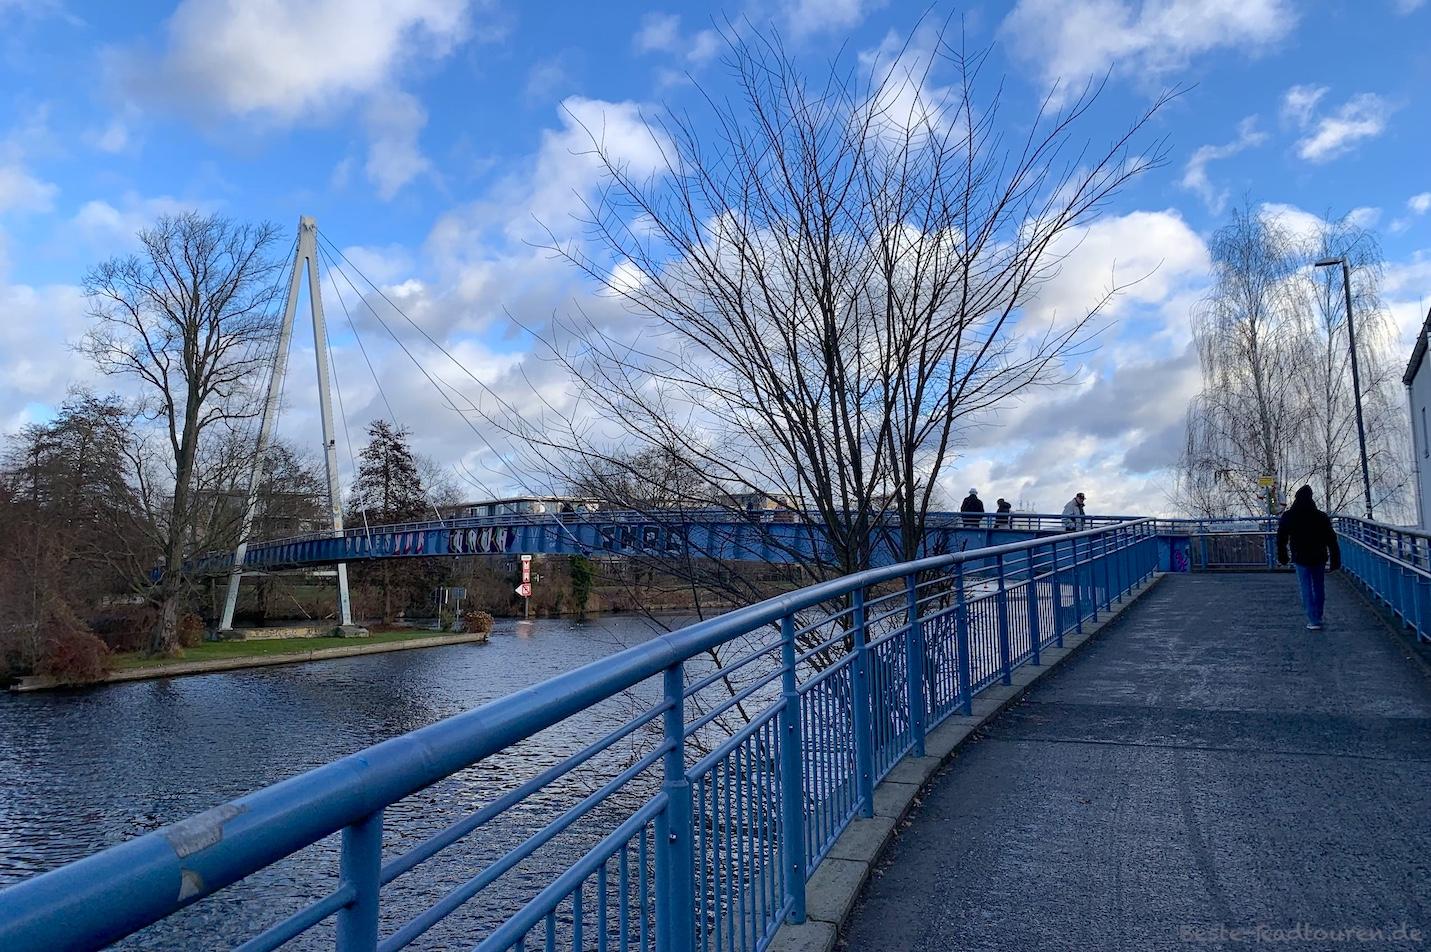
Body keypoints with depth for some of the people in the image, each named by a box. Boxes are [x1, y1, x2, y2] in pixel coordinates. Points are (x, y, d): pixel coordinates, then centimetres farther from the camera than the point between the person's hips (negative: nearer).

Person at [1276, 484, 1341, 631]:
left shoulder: (1288, 517, -6)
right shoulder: (1321, 516, -3)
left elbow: (1281, 539, -1)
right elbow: (1332, 540, -1)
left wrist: (1282, 557, 9)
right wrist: (1335, 560, 4)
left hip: (1301, 559, -2)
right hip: (1319, 558, 2)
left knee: (1306, 590, 1)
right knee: (1319, 588, 15)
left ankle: (1313, 621, -5)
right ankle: (1318, 617, 25)